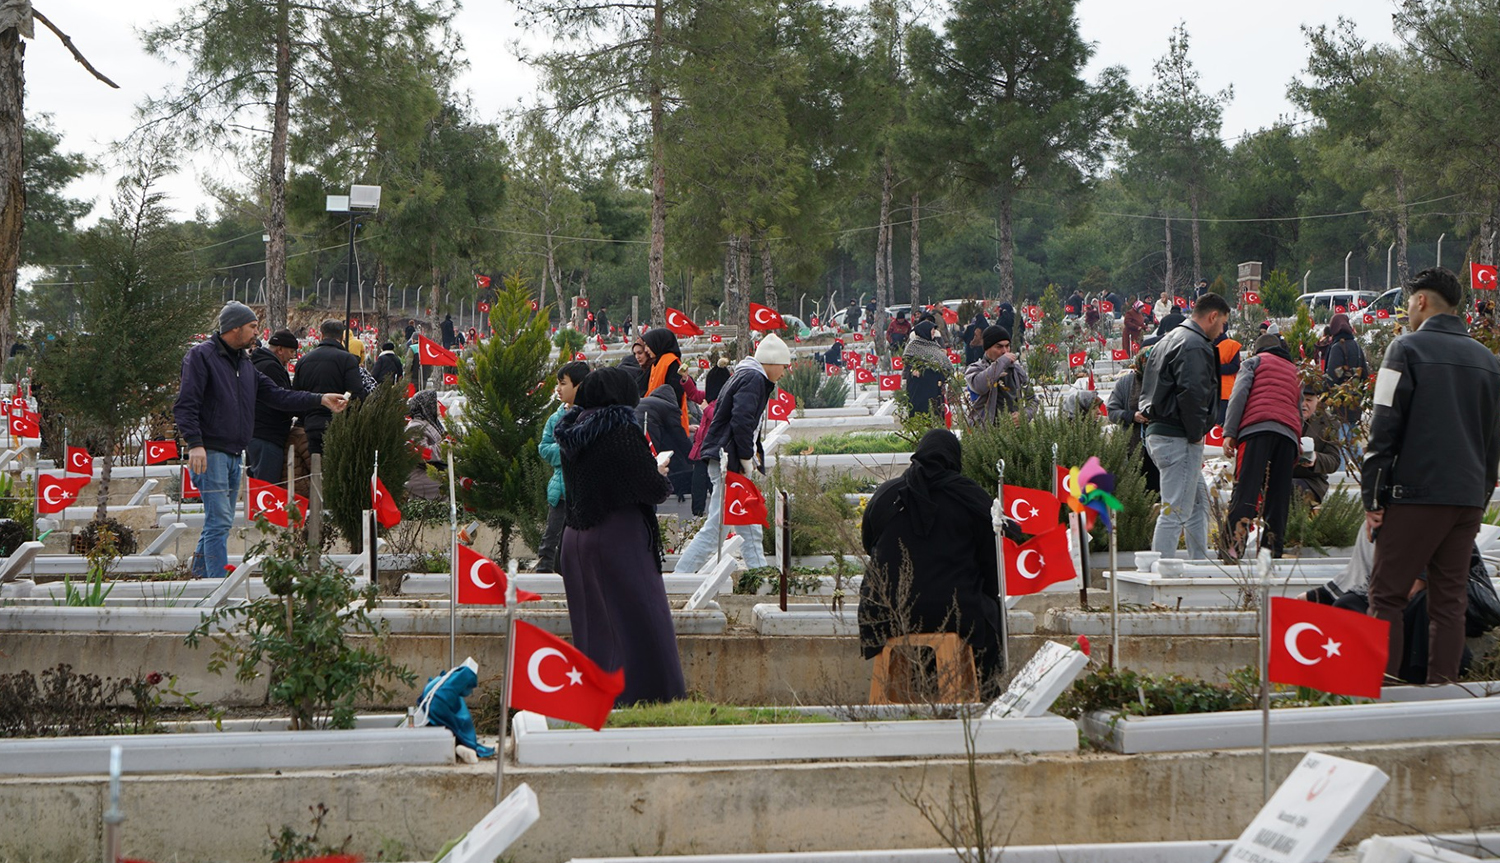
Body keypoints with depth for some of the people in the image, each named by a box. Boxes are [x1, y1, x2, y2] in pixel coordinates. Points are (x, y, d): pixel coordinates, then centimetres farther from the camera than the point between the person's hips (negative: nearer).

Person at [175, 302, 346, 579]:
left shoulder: (243, 362, 19)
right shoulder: (201, 355, -7)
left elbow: (276, 395, 16)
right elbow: (185, 404, -14)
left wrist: (320, 400, 9)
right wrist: (194, 443, -26)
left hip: (234, 456, 9)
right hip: (210, 453, -9)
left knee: (221, 523, 12)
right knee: (219, 522, -13)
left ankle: (200, 576, 21)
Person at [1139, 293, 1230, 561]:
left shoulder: (1168, 341, 19)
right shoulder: (1195, 346, -14)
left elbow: (1148, 389, 23)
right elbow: (1191, 393, -26)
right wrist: (1196, 434, -16)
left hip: (1157, 431, 11)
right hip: (1178, 439, -11)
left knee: (1199, 501, 20)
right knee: (1175, 511, -8)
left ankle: (1200, 563, 25)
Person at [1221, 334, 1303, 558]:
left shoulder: (1254, 362, 19)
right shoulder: (1295, 372, 33)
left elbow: (1239, 394, 3)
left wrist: (1229, 432, -3)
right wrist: (1297, 447, 32)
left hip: (1257, 429, -4)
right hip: (1289, 435, 4)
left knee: (1245, 491, -16)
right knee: (1277, 498, 4)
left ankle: (1232, 549, -30)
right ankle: (1272, 552, -5)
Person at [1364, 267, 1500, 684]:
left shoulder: (1407, 349, -5)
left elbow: (1384, 428, -8)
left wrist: (1372, 497, -5)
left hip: (1417, 493, -6)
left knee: (1387, 595, -1)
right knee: (1450, 599, 8)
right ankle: (1443, 685, 6)